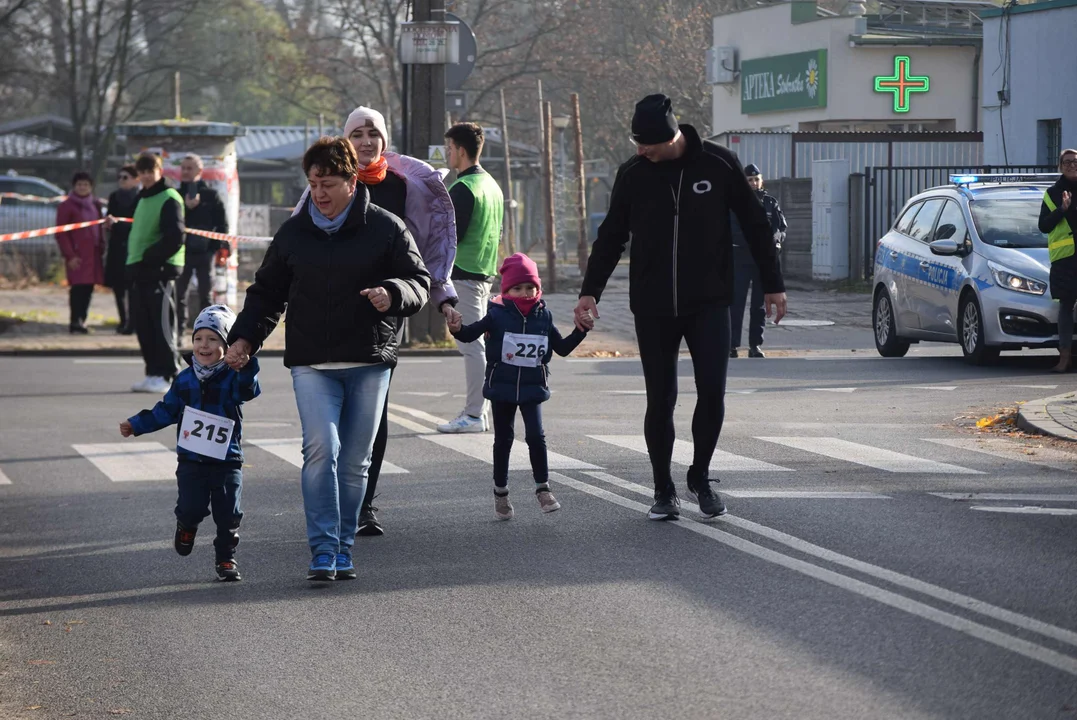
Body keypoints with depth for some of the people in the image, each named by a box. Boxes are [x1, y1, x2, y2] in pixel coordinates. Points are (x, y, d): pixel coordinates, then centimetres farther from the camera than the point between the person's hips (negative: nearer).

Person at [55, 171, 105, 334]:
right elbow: (61, 233, -4)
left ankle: (81, 321, 13)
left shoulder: (95, 205, 17)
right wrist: (69, 255, -10)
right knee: (78, 288, -11)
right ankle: (75, 323, -8)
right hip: (77, 255, -6)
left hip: (93, 254, 6)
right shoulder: (67, 206, -1)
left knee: (88, 288, 5)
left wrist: (101, 249, 11)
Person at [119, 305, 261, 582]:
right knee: (192, 507, -8)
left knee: (228, 514, -1)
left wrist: (246, 363, -44)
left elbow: (248, 390, -27)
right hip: (191, 461, 1)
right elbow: (165, 411, 14)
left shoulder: (233, 378, -4)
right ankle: (186, 526, 27)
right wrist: (136, 425, 11)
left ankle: (226, 558, 16)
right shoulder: (185, 380, 6)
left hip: (227, 462, -1)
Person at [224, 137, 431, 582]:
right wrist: (245, 338, 5)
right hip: (311, 364, 0)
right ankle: (323, 549, -14)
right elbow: (267, 292, 18)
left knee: (355, 461, 5)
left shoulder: (386, 228, 2)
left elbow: (418, 282, 3)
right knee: (321, 449, -15)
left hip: (369, 364, 0)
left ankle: (343, 548, 16)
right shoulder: (293, 232, 9)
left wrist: (392, 294, -19)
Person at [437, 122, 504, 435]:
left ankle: (474, 415, -7)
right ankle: (478, 411, 17)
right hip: (485, 273, 10)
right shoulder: (492, 185, 15)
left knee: (471, 345, -8)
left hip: (463, 275, -10)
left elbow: (451, 235, -18)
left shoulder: (462, 189, -15)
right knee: (475, 343, 14)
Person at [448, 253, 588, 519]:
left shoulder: (543, 316, 2)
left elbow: (562, 348, 11)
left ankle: (543, 489, 1)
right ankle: (500, 492, 20)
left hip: (532, 388, 1)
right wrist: (457, 329, -35)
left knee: (536, 436, -10)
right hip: (502, 387, -1)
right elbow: (471, 333, -14)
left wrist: (581, 330, -2)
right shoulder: (498, 314, -7)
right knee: (503, 439, 9)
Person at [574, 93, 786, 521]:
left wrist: (773, 285, 6)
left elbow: (755, 225, 4)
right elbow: (611, 236, 9)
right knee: (660, 401, 1)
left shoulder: (719, 165, -5)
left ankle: (700, 478, 12)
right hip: (653, 308, 1)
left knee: (712, 393, -8)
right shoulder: (633, 174, 0)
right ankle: (663, 490, 14)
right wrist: (590, 291, 0)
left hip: (709, 302, -1)